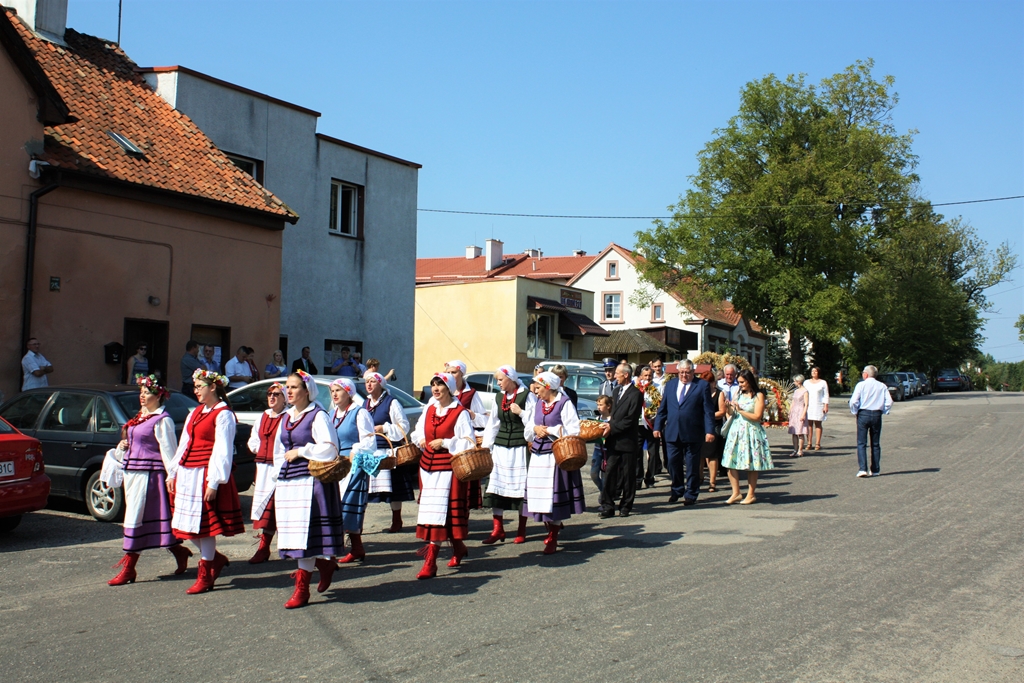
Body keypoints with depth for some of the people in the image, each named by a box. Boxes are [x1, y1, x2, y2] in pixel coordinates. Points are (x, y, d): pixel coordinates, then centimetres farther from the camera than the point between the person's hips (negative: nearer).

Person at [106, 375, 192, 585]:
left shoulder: (162, 420, -10)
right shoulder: (139, 416, 17)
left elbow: (168, 451, -14)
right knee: (148, 520, 12)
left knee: (135, 519, -7)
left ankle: (128, 569, 0)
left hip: (148, 474, -9)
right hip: (132, 473, 9)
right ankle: (180, 553, 24)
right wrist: (122, 446, 7)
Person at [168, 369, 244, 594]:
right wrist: (173, 473, 13)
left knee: (203, 524, -3)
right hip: (186, 473, 8)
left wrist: (214, 482, -19)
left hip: (206, 474, -8)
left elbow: (223, 451, -15)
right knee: (186, 523, 9)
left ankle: (205, 576, 9)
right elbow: (183, 445, 18)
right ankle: (215, 558, 28)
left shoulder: (223, 414, -9)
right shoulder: (195, 413, 16)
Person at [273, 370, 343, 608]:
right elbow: (279, 450, 24)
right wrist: (280, 472, 12)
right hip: (287, 481, 8)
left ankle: (302, 588, -2)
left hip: (310, 480, -8)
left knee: (305, 533, -7)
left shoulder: (318, 416, -7)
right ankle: (325, 564, 28)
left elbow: (329, 448, -15)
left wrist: (300, 451, -11)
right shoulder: (286, 417, 16)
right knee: (293, 533, 8)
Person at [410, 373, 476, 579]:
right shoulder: (429, 409, 12)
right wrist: (420, 440, 4)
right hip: (428, 464, 7)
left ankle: (430, 563, -9)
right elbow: (419, 431, 25)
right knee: (432, 510, 10)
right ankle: (459, 548, 30)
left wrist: (444, 443, -17)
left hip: (448, 467, -7)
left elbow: (468, 442, -11)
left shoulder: (460, 413, -8)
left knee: (440, 510, -10)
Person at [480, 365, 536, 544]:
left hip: (520, 447, -5)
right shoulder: (498, 397, 11)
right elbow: (492, 424, 15)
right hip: (500, 446, 5)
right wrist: (486, 447, 11)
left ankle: (521, 531, 11)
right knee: (495, 485, 0)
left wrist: (521, 412, -19)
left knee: (521, 487, 0)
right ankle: (498, 529, 7)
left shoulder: (527, 396, -5)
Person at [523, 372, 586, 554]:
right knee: (540, 495, 6)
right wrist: (535, 429, -4)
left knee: (554, 495, -5)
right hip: (538, 455, 7)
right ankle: (551, 530, 25)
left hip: (557, 455, -6)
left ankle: (553, 539, 4)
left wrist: (549, 430, -12)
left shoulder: (564, 403, -6)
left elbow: (573, 431, -13)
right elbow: (527, 430, 18)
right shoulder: (539, 403, 15)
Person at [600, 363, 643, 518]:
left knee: (628, 476, 5)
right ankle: (608, 506, 4)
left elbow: (631, 419, -16)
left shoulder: (635, 394, -10)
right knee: (609, 473, 1)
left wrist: (612, 428, -16)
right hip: (613, 441, 7)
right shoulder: (617, 392, 17)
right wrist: (608, 426, 3)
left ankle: (626, 507, 14)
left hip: (627, 441, -7)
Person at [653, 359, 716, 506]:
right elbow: (662, 408, 14)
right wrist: (657, 426, 7)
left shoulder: (702, 385, 0)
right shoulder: (670, 384, 12)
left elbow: (708, 410, -4)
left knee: (692, 466, 5)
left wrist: (710, 431, -11)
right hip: (672, 432, 3)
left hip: (692, 433, -3)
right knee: (673, 463, 7)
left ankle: (691, 495, 16)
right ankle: (677, 491, 24)